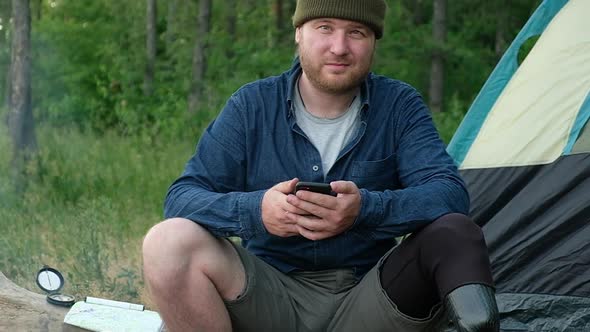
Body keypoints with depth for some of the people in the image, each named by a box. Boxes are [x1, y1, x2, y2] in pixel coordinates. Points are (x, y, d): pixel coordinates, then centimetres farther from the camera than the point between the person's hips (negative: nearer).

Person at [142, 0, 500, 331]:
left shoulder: (399, 106, 0)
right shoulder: (252, 105, 0)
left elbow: (450, 194, -12)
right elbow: (181, 198, -4)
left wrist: (367, 209, -33)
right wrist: (253, 211, -27)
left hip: (367, 302, 0)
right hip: (273, 301, 1)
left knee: (454, 231, -24)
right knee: (170, 242, -26)